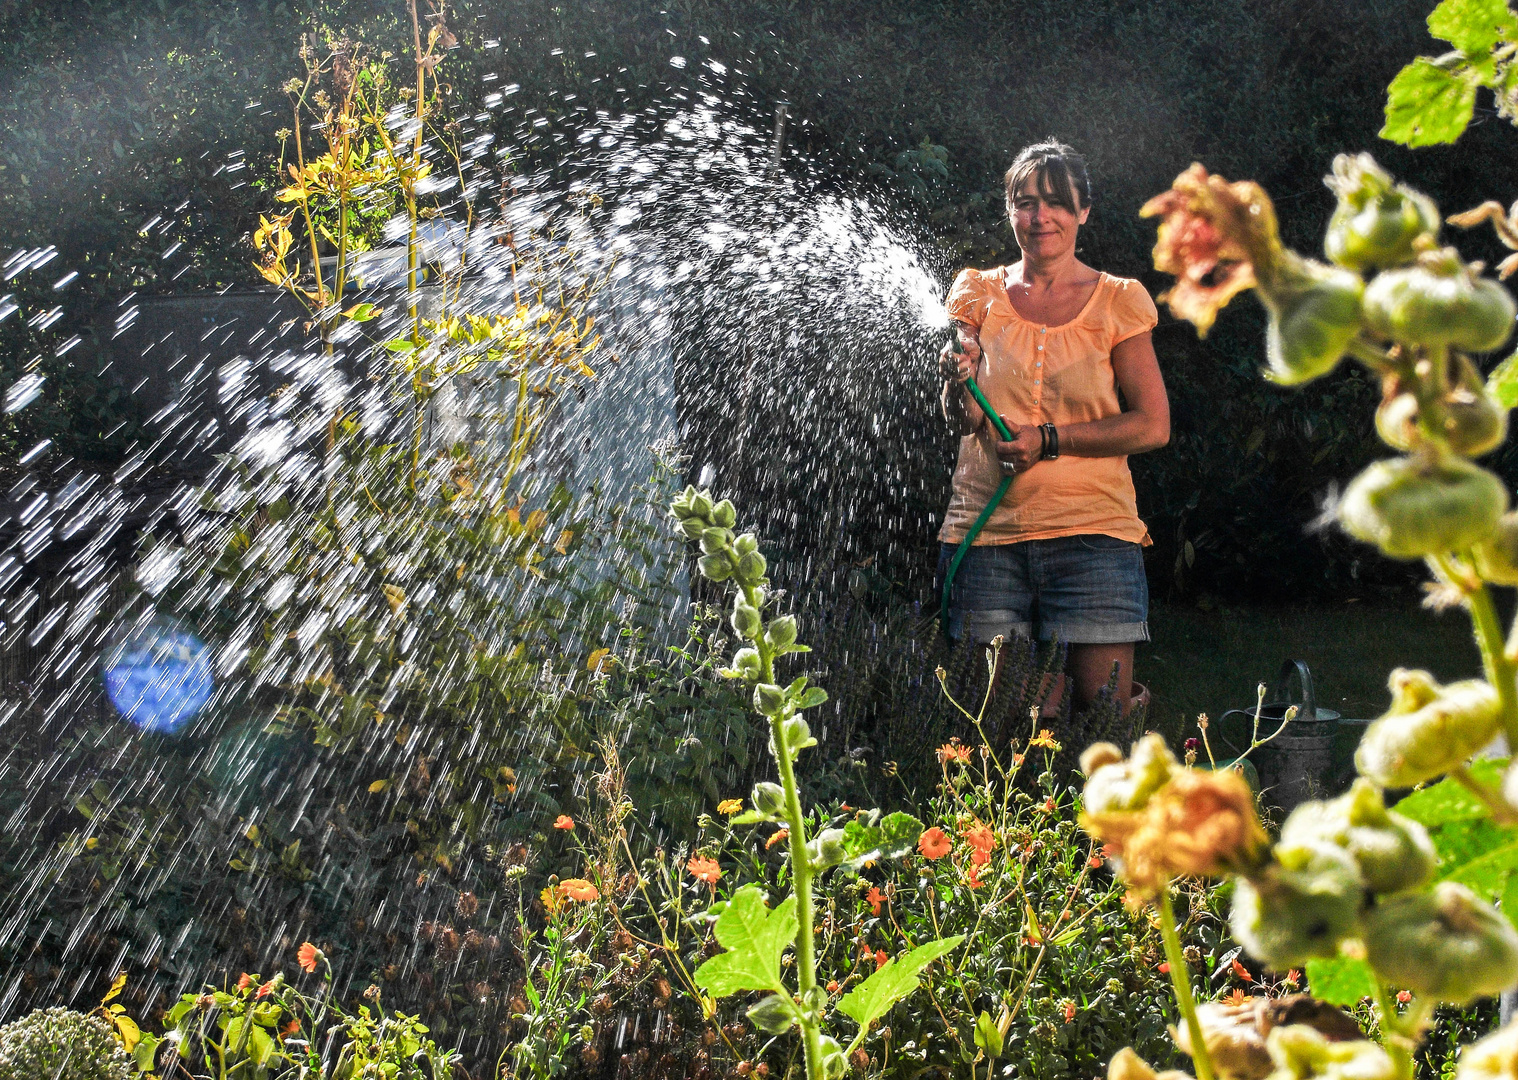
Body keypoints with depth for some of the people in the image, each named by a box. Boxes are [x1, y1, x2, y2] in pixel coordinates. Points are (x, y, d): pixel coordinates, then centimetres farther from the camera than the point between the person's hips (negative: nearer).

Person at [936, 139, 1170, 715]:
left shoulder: (1116, 302, 5)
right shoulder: (982, 294, 10)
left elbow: (1153, 425, 0)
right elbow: (963, 423, 8)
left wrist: (1049, 439, -10)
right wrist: (960, 384, -14)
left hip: (1092, 532, -1)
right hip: (986, 535, 2)